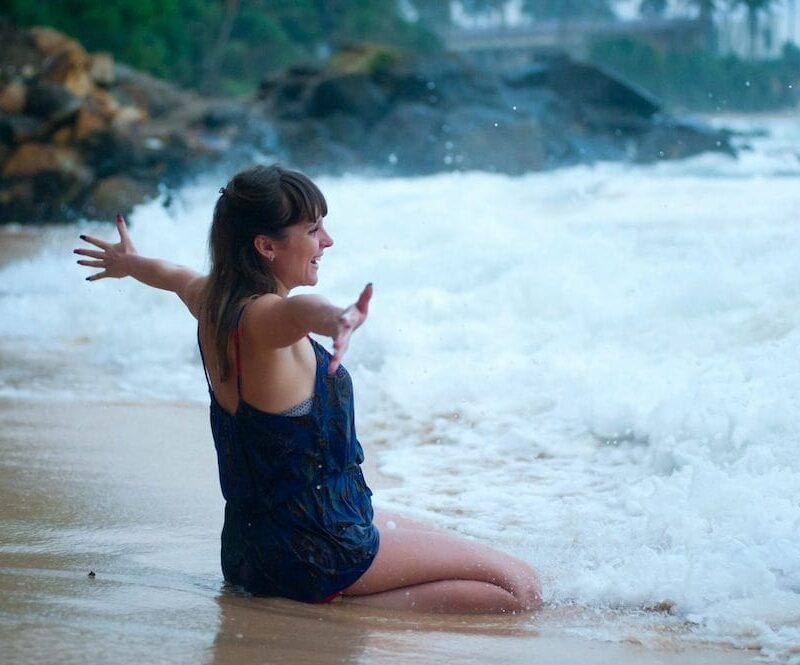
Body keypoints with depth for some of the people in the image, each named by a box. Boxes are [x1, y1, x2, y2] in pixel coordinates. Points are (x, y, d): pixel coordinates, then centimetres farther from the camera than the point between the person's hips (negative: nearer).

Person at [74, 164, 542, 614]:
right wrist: (336, 319, -72)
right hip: (315, 547, -10)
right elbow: (298, 308, -49)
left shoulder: (212, 302, 4)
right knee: (521, 588, -15)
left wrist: (128, 263, 52)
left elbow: (175, 276, 29)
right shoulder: (260, 318, -23)